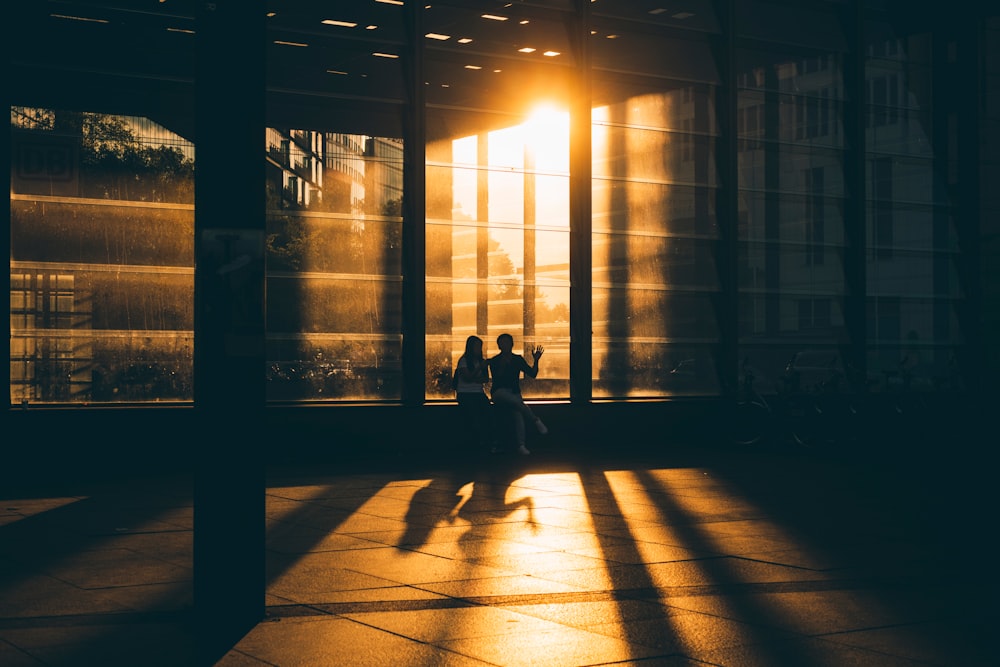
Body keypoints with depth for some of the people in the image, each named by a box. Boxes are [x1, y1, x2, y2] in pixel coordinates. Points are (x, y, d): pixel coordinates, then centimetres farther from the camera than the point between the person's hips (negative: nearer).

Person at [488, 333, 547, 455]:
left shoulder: (518, 359, 13)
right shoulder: (494, 361, 4)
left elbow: (532, 374, 7)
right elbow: (495, 379, -10)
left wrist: (536, 360, -6)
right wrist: (502, 366, -20)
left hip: (514, 393, 2)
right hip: (499, 392, -2)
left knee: (517, 412, -29)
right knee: (515, 400, -38)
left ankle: (521, 445, -36)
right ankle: (536, 421, -30)